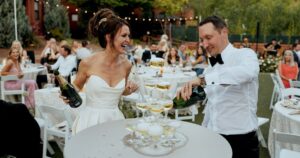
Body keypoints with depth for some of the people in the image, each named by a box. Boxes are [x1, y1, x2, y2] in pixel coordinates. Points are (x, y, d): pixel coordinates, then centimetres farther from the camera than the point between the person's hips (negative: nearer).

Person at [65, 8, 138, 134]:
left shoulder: (126, 65, -3)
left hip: (115, 119, 3)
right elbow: (77, 86, 5)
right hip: (91, 120, -3)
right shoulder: (88, 63, -13)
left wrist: (129, 90, -5)